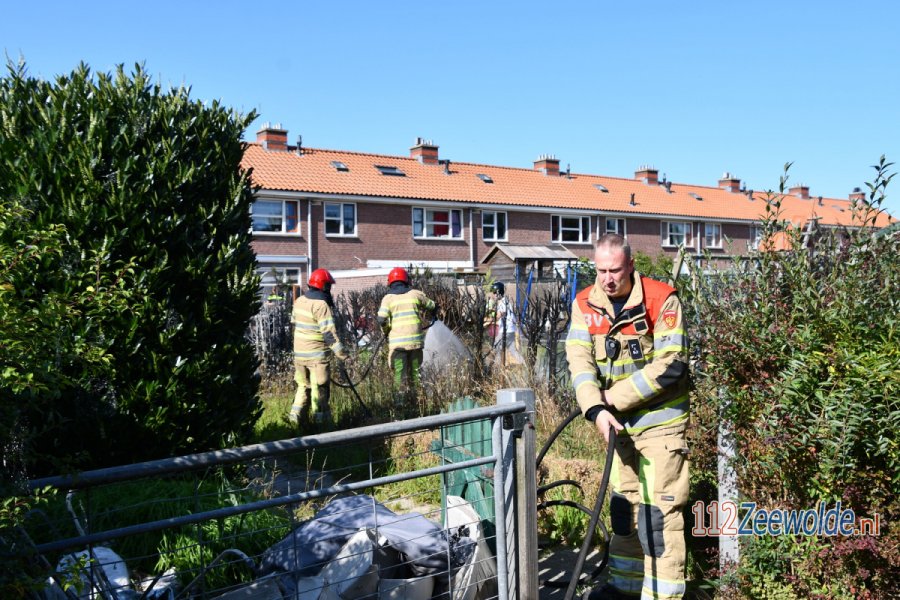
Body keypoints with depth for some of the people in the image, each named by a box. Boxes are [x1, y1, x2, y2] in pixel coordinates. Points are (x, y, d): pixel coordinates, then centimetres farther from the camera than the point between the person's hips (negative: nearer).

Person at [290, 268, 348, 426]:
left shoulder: (299, 301, 5)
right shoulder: (321, 305, -18)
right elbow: (329, 332, -23)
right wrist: (341, 353, -21)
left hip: (299, 352, 7)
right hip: (317, 354, -7)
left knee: (303, 386, 18)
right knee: (320, 388, 3)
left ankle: (296, 415, 14)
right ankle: (321, 420, 8)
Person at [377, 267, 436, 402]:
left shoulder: (388, 298, 1)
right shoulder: (415, 294, 7)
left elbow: (381, 319, -10)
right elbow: (432, 307, 18)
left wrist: (386, 332, 8)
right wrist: (431, 317, 39)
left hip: (397, 341, -2)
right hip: (415, 340, 2)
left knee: (399, 372, 1)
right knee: (415, 370, 13)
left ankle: (400, 400, -4)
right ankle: (414, 397, 15)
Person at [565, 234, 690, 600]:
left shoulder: (661, 300, -16)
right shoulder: (585, 304, -2)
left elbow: (670, 364, -21)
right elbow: (580, 361, -10)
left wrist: (614, 398, -20)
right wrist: (596, 409, -25)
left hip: (659, 418, -5)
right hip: (618, 420, 6)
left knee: (658, 510, -6)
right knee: (623, 504, 18)